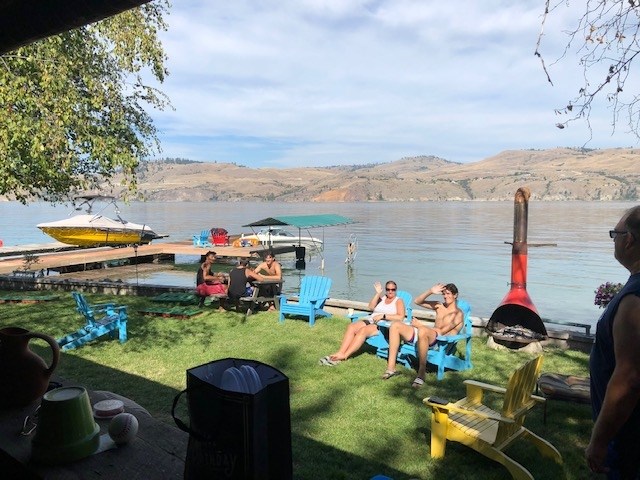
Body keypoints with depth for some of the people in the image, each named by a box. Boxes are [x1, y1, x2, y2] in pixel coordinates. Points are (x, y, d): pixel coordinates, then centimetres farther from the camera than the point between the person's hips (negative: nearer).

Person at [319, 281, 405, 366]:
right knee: (352, 326, -23)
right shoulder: (381, 297, 24)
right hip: (371, 320, 6)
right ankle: (340, 353, -35)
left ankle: (344, 356, -37)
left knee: (363, 330, -32)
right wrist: (377, 293, -1)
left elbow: (400, 317, -8)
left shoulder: (398, 301, 9)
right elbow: (371, 307, 7)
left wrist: (383, 316, -15)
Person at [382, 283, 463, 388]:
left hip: (441, 342, -7)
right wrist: (430, 291, 4)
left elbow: (442, 331, -10)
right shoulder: (439, 305, 22)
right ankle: (391, 368, -16)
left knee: (422, 331, -42)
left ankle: (422, 373, -34)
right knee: (395, 326, -11)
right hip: (424, 336, 7)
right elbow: (418, 301, 19)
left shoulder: (458, 313, 1)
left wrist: (420, 325, -10)